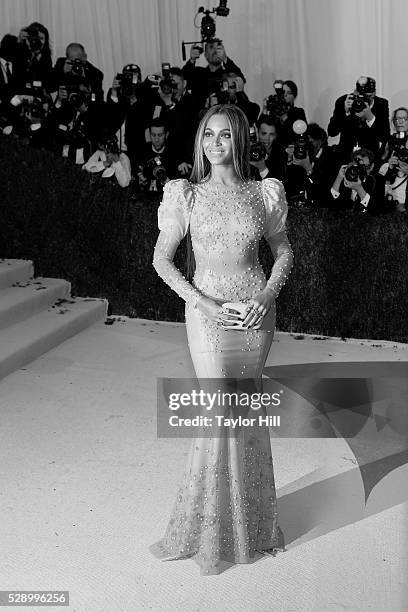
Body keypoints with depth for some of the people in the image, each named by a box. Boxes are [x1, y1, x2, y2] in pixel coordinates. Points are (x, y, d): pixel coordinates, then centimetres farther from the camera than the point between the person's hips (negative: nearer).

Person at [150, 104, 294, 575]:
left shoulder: (264, 194, 2)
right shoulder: (187, 195, -3)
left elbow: (283, 252, 12)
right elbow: (162, 259, -1)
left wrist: (268, 294, -5)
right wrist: (201, 303, -12)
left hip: (256, 310, 2)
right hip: (207, 311, -2)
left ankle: (251, 518, 32)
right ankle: (211, 525, 19)